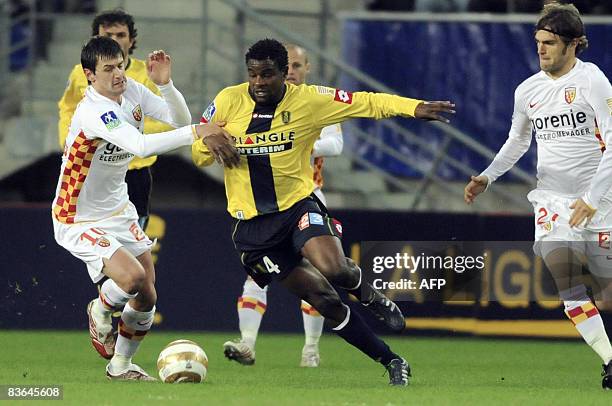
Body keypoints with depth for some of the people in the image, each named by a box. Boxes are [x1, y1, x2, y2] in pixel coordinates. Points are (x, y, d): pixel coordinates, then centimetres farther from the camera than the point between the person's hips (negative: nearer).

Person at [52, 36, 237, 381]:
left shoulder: (132, 91, -3)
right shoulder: (92, 112, -29)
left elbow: (180, 120, -3)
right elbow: (141, 145, -41)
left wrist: (165, 84, -20)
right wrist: (197, 131, -42)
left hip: (118, 210, 8)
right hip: (79, 220, -8)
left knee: (146, 297, 5)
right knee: (132, 276, -28)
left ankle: (121, 365, 28)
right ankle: (101, 311, 7)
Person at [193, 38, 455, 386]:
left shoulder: (308, 100, -6)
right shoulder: (228, 102, -3)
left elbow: (366, 103, -6)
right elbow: (196, 152, 5)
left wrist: (414, 108, -18)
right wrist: (211, 144, -19)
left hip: (298, 205, -1)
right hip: (253, 224, 1)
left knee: (334, 269, -30)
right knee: (323, 298, 0)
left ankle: (369, 295, 7)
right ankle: (391, 362, 10)